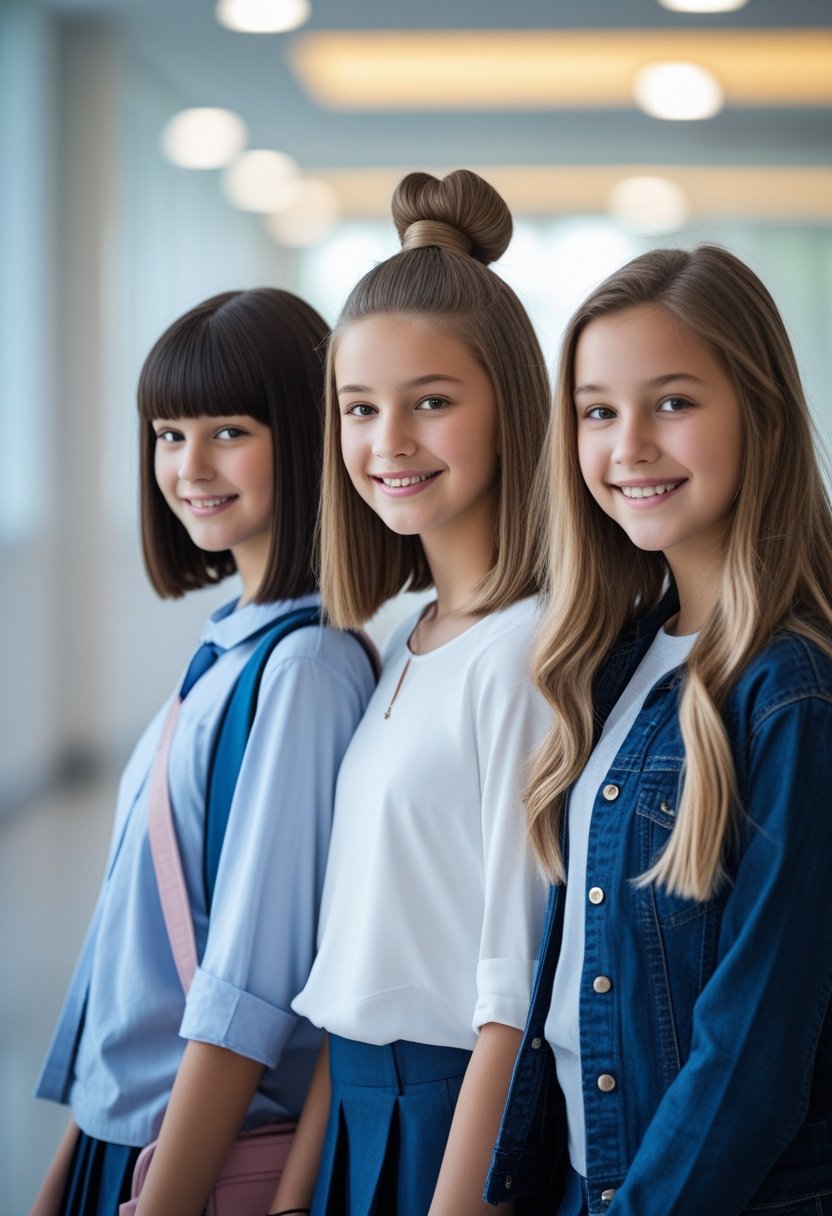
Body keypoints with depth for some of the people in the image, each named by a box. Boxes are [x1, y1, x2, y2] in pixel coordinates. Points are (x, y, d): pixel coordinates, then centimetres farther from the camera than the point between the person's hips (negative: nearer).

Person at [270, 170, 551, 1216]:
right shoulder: (406, 646, 8)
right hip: (361, 1105, 8)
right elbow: (359, 958, 10)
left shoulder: (523, 649, -17)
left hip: (465, 1108, -7)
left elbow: (514, 991, -19)